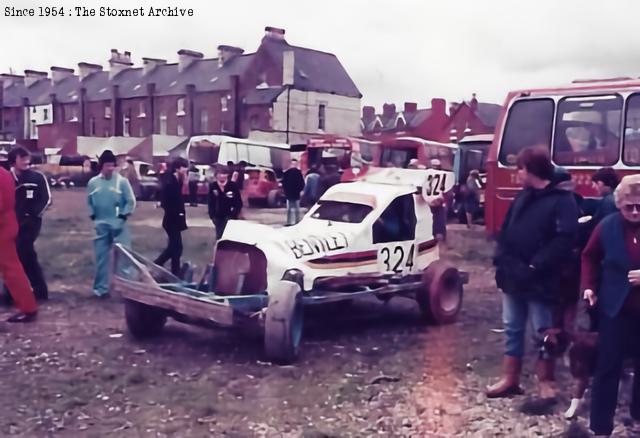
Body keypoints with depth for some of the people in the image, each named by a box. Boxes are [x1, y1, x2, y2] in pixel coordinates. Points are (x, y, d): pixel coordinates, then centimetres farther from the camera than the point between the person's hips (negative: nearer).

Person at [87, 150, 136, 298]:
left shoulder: (122, 181, -6)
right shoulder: (93, 182, 4)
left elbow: (131, 201, -4)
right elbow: (89, 202, 14)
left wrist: (124, 215, -11)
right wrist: (93, 216, 2)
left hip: (119, 224, -3)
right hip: (101, 225, 3)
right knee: (101, 257, 8)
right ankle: (101, 288, 17)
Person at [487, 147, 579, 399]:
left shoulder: (562, 200, -10)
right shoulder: (522, 197, 13)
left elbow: (564, 241, -20)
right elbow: (506, 231, 15)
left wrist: (534, 267, -23)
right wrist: (502, 260, -1)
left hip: (540, 281, -7)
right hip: (513, 277, 7)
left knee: (543, 334, 5)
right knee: (512, 329, 14)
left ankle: (546, 383, 18)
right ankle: (510, 380, 25)